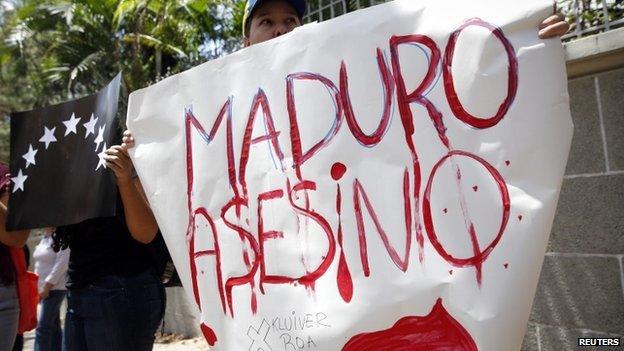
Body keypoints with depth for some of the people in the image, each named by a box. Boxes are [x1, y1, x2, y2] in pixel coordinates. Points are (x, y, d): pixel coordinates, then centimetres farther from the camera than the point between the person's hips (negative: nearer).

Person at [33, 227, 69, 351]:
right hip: (44, 288, 8)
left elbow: (62, 263, -19)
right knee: (53, 326, 13)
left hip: (55, 288, -8)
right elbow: (40, 263, 18)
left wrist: (47, 286, -19)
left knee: (42, 328, -8)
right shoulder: (45, 237, 13)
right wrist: (38, 287, 12)